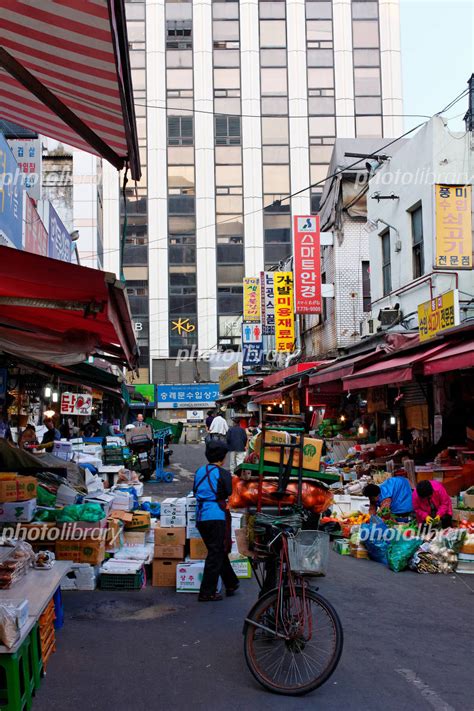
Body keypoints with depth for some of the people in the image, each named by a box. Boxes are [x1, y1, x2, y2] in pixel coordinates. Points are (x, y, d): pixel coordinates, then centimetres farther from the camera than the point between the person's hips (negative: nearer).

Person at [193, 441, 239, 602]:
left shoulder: (199, 472, 9)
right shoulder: (223, 474, -10)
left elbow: (195, 492, 14)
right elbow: (229, 494, -6)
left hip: (200, 517, 7)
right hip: (217, 517, -7)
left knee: (218, 552, 19)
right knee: (216, 554, 2)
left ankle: (231, 584, 31)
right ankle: (207, 593, 4)